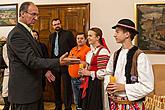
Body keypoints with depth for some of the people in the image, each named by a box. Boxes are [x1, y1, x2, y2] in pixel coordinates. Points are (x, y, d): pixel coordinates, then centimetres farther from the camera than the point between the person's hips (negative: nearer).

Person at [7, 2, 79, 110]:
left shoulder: (26, 32, 14)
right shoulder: (17, 34, -19)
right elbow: (31, 60, -26)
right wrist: (58, 62, -33)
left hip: (33, 89, 10)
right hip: (24, 92, -10)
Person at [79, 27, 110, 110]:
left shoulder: (102, 51, -14)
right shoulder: (90, 51, 14)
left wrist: (89, 73, -14)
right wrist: (84, 73, 9)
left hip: (97, 85, -8)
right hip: (89, 84, 8)